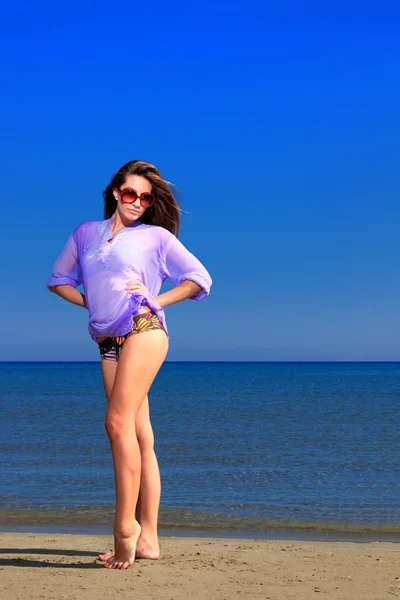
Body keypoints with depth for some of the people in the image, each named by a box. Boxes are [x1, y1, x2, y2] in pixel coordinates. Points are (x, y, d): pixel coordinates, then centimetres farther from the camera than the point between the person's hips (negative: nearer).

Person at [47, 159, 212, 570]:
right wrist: (90, 303, 10)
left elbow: (200, 278, 11)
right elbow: (59, 280, 25)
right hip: (108, 341, 4)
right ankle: (146, 538, 2)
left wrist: (157, 300, 0)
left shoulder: (156, 236, 10)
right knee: (139, 435, 2)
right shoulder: (86, 233, 20)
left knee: (119, 422, -19)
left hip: (142, 329, -4)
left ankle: (125, 525, -16)